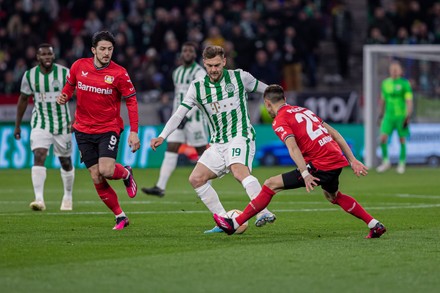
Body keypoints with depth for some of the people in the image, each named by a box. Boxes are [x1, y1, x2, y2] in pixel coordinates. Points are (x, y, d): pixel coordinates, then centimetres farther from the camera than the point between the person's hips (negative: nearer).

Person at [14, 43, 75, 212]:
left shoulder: (65, 73, -9)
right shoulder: (29, 75, -2)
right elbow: (23, 100, 10)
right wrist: (17, 126, 12)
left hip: (62, 123, 0)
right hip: (40, 124, 0)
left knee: (65, 161, 10)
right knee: (38, 157, -19)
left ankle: (68, 197, 31)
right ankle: (39, 199, -25)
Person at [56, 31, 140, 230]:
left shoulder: (119, 73, -11)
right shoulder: (79, 66, -3)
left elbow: (131, 101, -6)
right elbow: (70, 85, 15)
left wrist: (133, 132, -12)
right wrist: (64, 96, -8)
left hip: (109, 128, -3)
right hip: (83, 130, 3)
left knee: (106, 170, -22)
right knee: (96, 179, -1)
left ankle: (126, 173, 14)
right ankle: (120, 216, 13)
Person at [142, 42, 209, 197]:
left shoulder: (199, 72, -8)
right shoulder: (177, 72, 15)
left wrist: (186, 117, -24)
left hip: (194, 117, -6)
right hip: (178, 118, 6)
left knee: (202, 151, 2)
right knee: (171, 151, -4)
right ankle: (160, 187, -11)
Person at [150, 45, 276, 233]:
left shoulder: (239, 77, -3)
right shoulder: (197, 87, 3)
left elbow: (264, 89, 14)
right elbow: (179, 114, 1)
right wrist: (162, 136, -11)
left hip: (241, 136, -5)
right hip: (218, 144, 5)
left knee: (239, 171, -33)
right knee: (196, 179, -5)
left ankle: (264, 213, -44)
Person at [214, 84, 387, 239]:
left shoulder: (280, 121, -2)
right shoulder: (304, 110, 22)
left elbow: (293, 147, -19)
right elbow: (334, 133, 19)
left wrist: (305, 174, -27)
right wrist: (352, 160, 19)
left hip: (321, 166, -7)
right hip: (338, 161, 7)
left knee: (271, 185, -1)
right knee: (333, 196, 36)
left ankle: (234, 224, -1)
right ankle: (375, 226, 32)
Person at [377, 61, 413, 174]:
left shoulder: (405, 83, -6)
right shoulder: (386, 83, 8)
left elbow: (409, 101, -10)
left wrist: (408, 116, -17)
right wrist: (380, 114, 20)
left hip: (401, 116, -3)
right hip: (388, 116, 3)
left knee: (402, 140, 3)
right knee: (383, 138, -8)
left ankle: (402, 163, 16)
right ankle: (386, 161, 7)